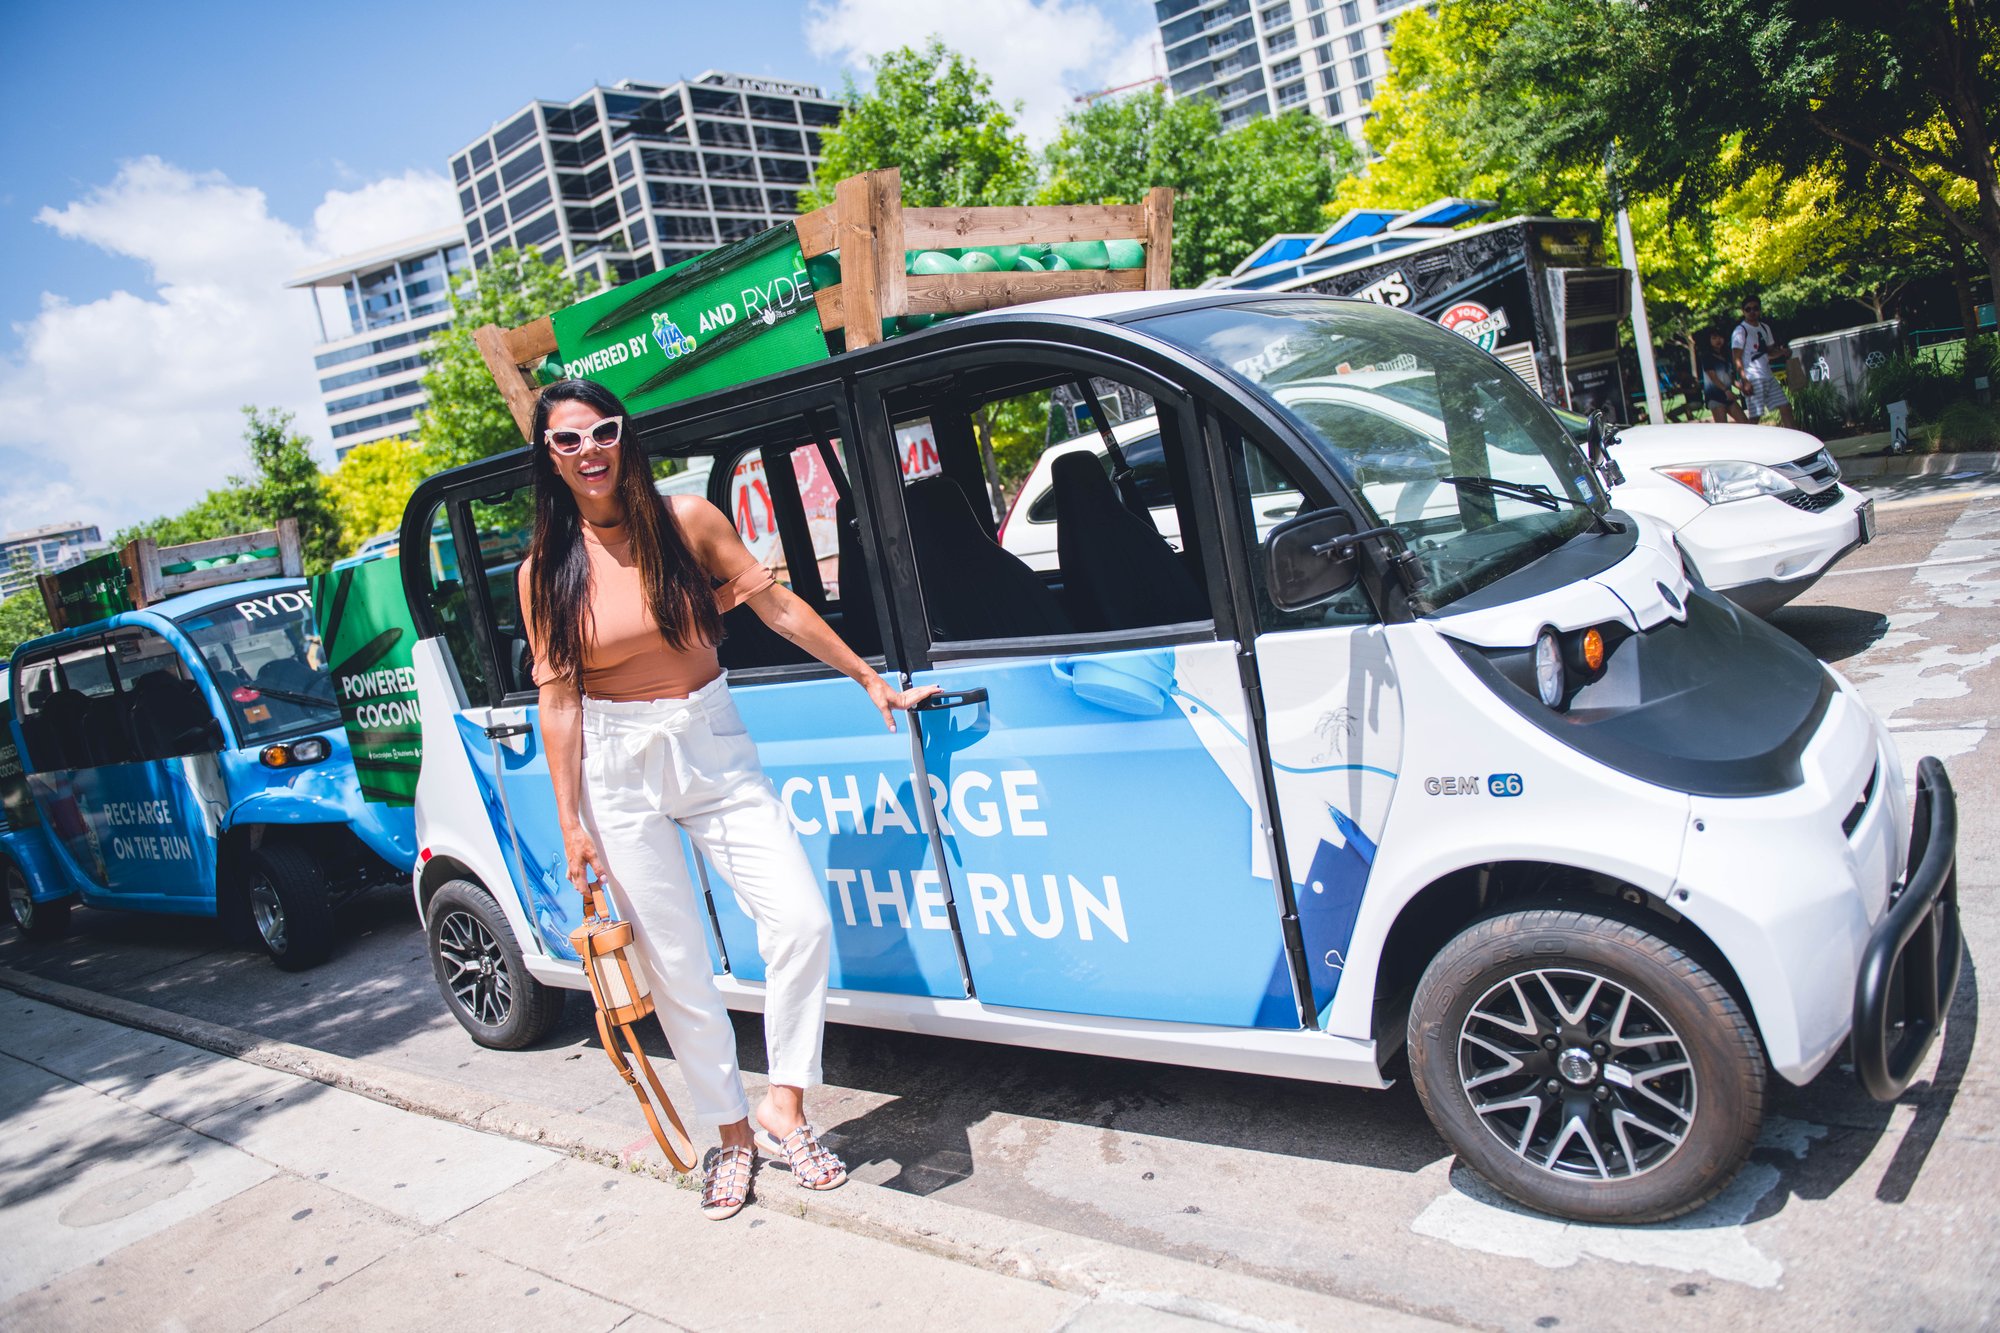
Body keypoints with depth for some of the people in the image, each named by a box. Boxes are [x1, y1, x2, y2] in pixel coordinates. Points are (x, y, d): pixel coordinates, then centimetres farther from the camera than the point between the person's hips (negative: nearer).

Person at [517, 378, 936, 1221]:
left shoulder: (686, 521, -3)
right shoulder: (545, 572, -3)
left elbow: (778, 605, 1)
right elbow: (558, 698, -3)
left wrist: (873, 683, 4)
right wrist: (571, 821, -4)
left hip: (714, 748, 1)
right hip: (620, 769, 0)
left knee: (800, 919, -12)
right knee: (675, 964, 5)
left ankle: (785, 1109, 5)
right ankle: (731, 1134, 23)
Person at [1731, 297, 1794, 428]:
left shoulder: (1765, 328, 17)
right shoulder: (1740, 331, -6)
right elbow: (1737, 359, -12)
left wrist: (1782, 352, 2)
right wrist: (1745, 381, -22)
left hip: (1769, 376, 8)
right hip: (1753, 379, -8)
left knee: (1786, 407, 6)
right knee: (1755, 416, -9)